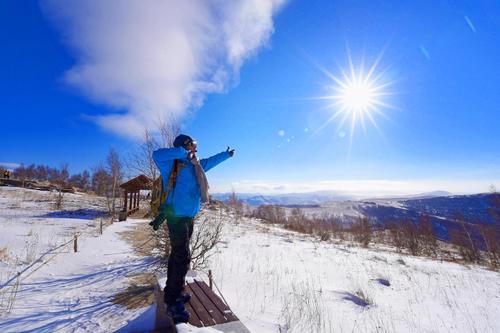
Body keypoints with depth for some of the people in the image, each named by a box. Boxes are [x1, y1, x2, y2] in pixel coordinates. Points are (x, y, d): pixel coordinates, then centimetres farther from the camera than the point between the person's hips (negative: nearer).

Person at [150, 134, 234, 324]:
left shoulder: (196, 165, 12)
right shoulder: (175, 163, -11)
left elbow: (210, 161, 31)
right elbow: (157, 155, -30)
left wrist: (226, 155, 43)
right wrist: (183, 152, -25)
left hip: (189, 217, 9)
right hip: (177, 216, -9)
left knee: (178, 254, 17)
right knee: (182, 257, -10)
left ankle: (174, 292, 31)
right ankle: (173, 303, 2)